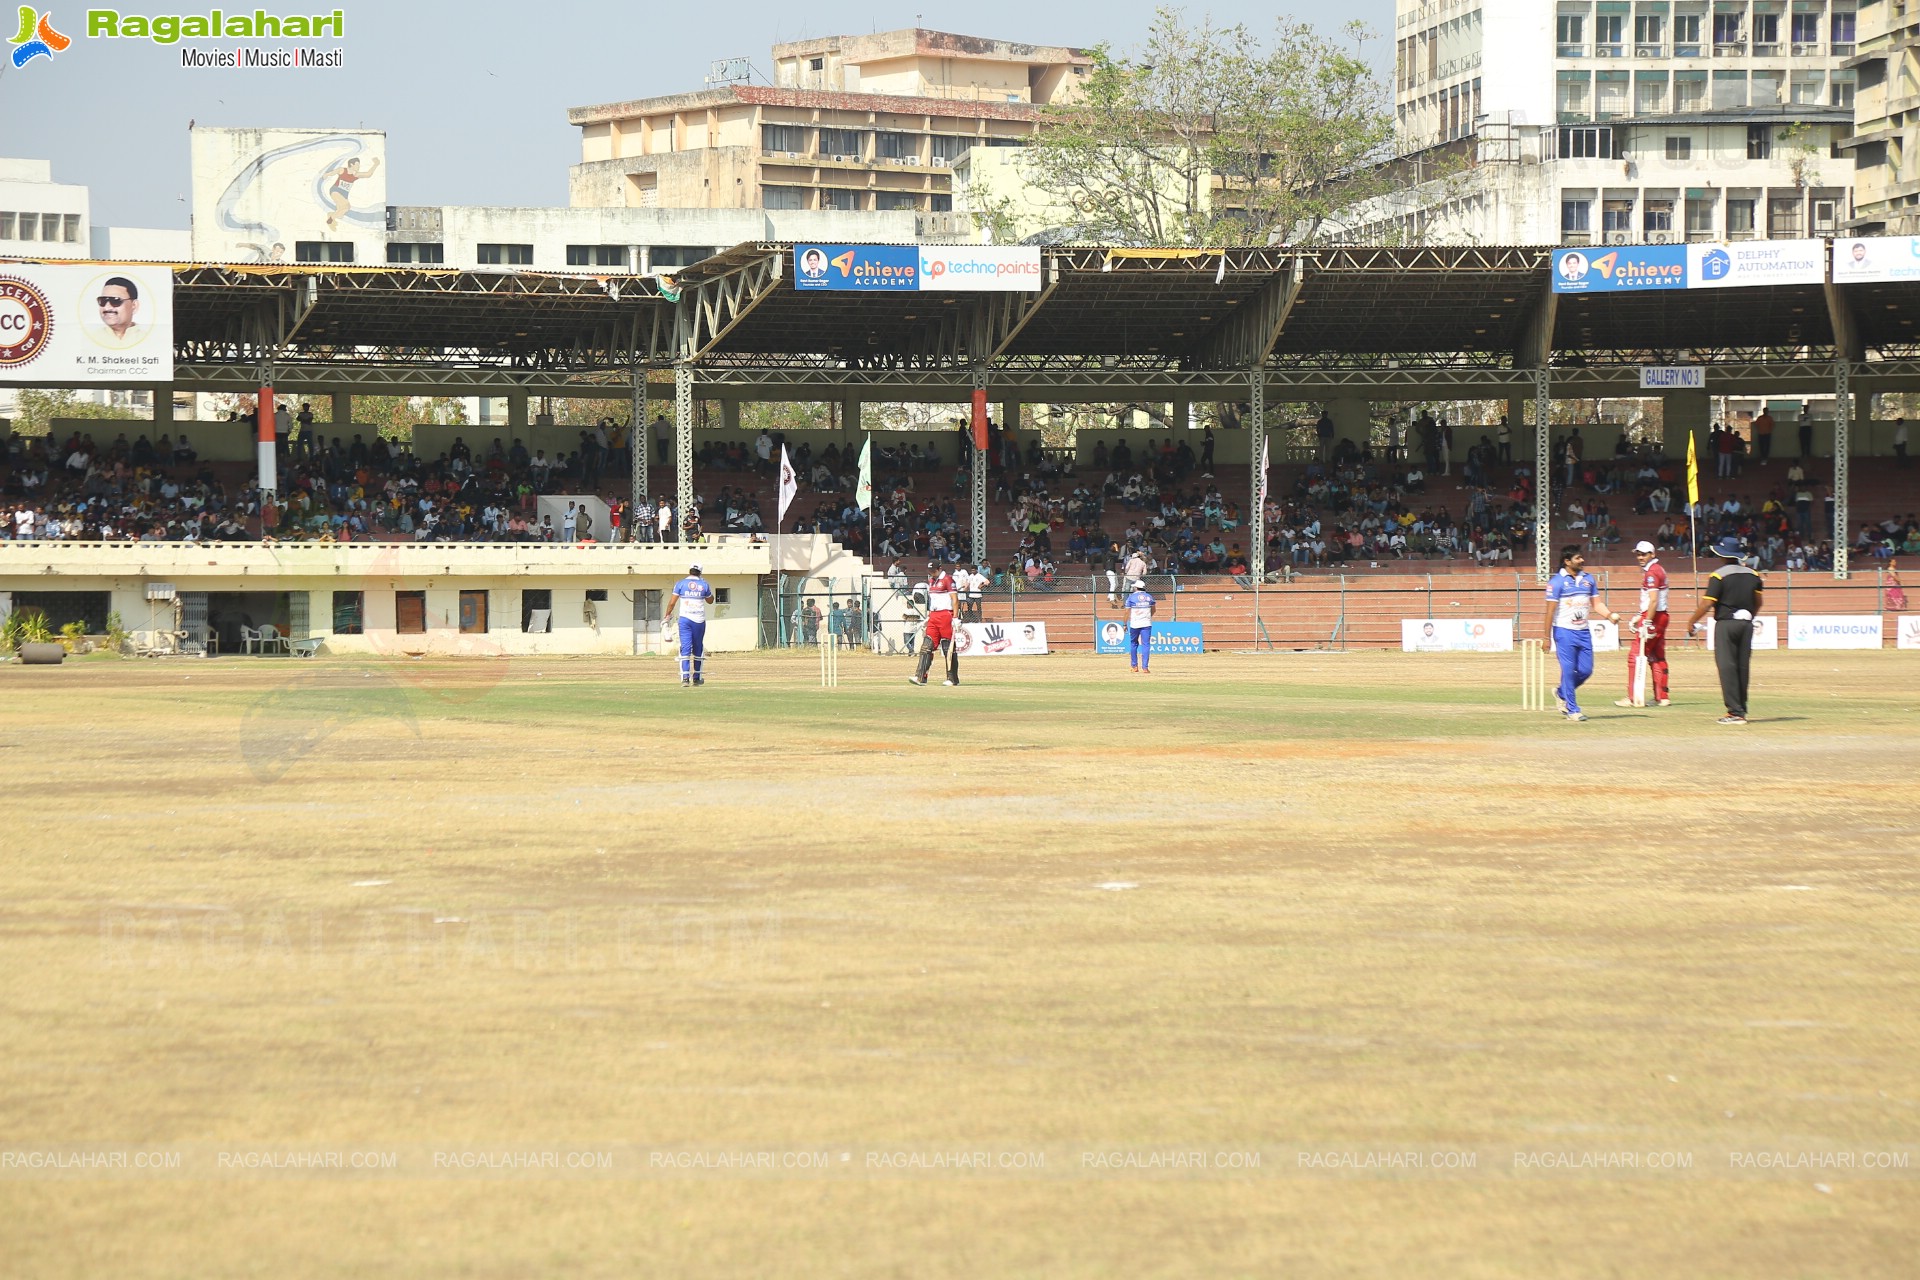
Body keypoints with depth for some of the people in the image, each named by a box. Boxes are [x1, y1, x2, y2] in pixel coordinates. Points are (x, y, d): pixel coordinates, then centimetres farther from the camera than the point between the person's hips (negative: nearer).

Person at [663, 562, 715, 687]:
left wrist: (667, 615, 15)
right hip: (699, 620, 1)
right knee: (698, 648, 14)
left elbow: (672, 602, 1)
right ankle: (696, 678, 21)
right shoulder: (704, 584, 5)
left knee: (685, 648, -5)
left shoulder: (680, 583, 1)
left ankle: (685, 678, -18)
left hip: (685, 619, -1)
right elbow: (710, 601, 21)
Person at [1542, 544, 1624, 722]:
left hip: (1584, 632, 6)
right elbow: (1550, 610, -9)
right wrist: (1547, 637, -11)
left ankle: (1562, 694, 30)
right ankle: (1572, 709, 3)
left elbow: (1596, 603, 13)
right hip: (1564, 632, -6)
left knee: (1586, 670, 6)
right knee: (1569, 669, -5)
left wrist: (1609, 615, -7)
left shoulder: (1588, 579, 10)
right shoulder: (1557, 582, -8)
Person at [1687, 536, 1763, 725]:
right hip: (1746, 623, 6)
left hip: (1726, 623, -6)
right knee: (1743, 667, 12)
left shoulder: (1719, 575, -10)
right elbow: (1758, 602, 17)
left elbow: (1707, 604, -14)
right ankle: (1742, 710, 17)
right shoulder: (1753, 575, 7)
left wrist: (1692, 622, -2)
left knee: (1727, 667, -4)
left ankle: (1735, 711, -10)